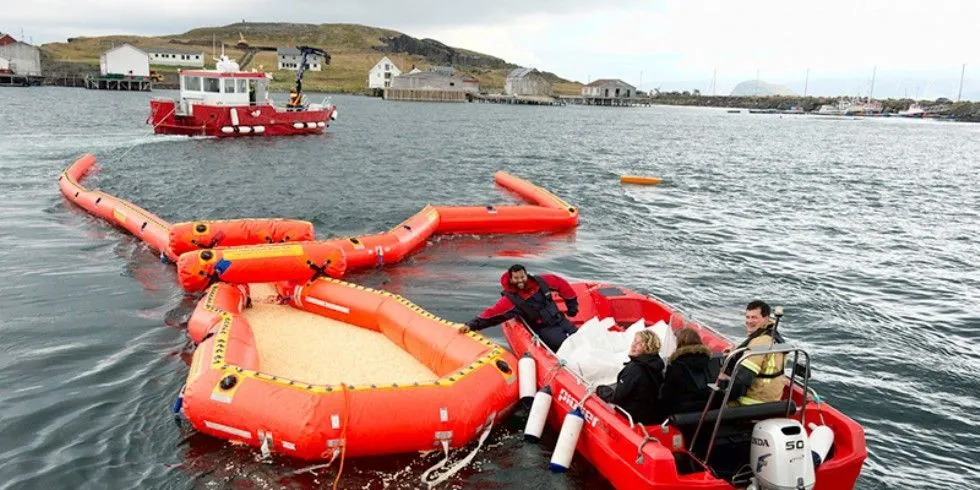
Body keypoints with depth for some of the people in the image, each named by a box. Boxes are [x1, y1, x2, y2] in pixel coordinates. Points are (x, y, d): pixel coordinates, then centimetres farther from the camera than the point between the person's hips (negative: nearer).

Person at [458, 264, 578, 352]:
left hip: (560, 319, 5)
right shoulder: (511, 300, -16)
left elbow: (561, 283, 6)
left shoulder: (540, 282, -7)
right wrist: (472, 324, -30)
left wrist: (572, 304, 12)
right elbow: (492, 313, -20)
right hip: (544, 329, -5)